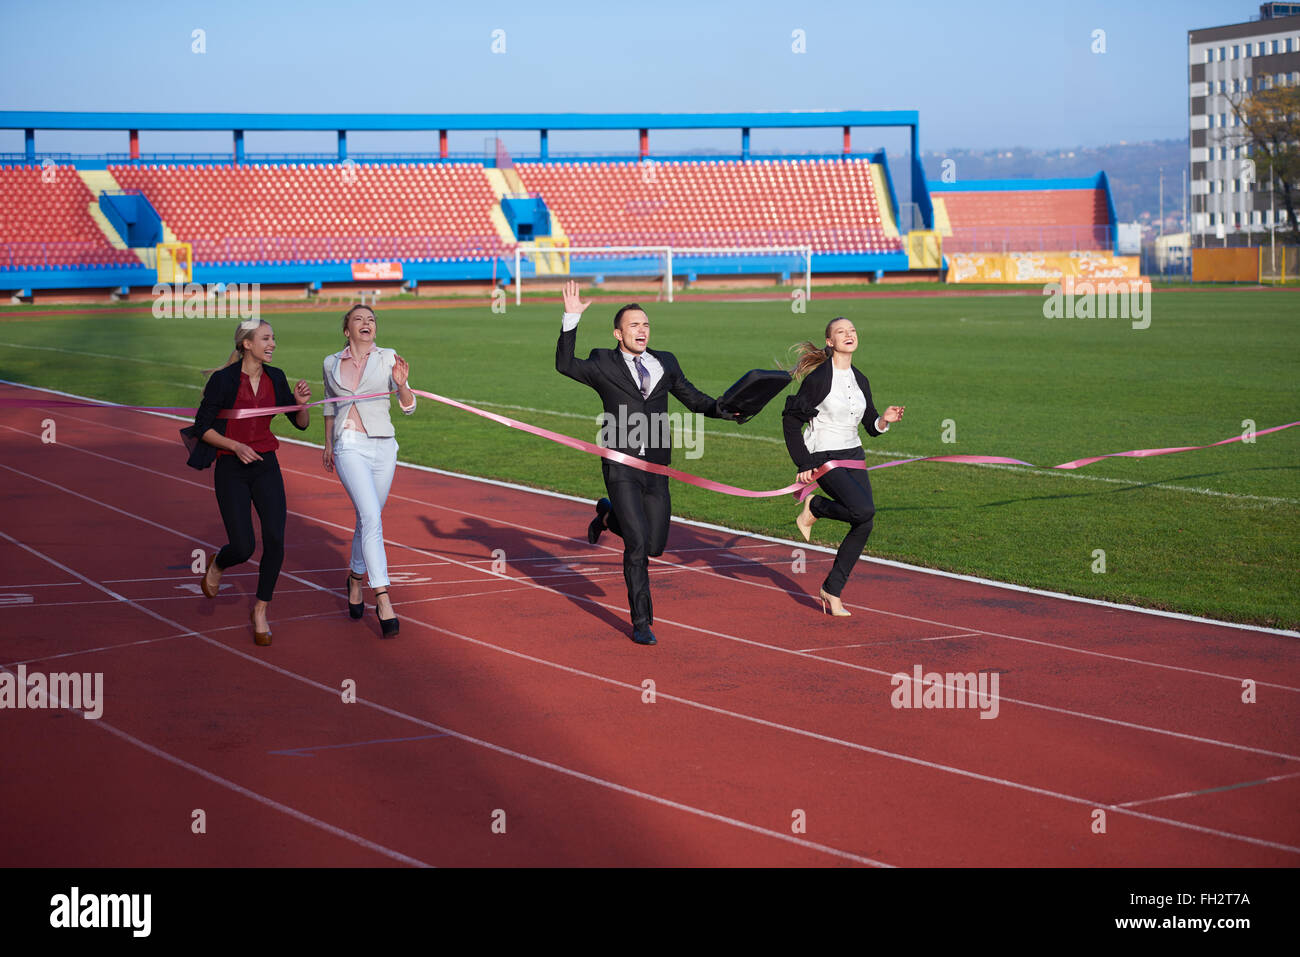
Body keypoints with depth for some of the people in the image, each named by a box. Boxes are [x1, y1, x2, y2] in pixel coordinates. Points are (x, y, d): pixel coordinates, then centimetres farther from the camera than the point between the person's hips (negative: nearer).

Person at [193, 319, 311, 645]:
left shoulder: (275, 378, 3)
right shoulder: (223, 380, -11)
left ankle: (260, 612, 8)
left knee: (275, 542, -11)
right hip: (231, 471, -4)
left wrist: (302, 402, -13)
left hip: (266, 466, 4)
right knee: (242, 548, -11)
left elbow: (301, 424, 8)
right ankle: (216, 565, 27)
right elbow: (201, 427, -7)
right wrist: (236, 446, -20)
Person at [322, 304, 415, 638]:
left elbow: (409, 407, -1)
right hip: (349, 447, -2)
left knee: (368, 518, 11)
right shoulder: (331, 363, 8)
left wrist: (401, 384, -21)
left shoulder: (388, 359, 3)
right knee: (371, 517, -17)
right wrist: (328, 443, 27)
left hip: (383, 446, 2)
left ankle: (356, 578, 38)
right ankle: (383, 601, -22)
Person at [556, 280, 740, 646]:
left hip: (656, 470, 4)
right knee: (637, 543, -13)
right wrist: (571, 320, -22)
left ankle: (608, 515, 39)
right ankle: (641, 623, -3)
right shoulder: (603, 364, 1)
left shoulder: (665, 364, 11)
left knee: (654, 546, 9)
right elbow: (565, 365, -14)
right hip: (621, 468, -4)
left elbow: (694, 399, 15)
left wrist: (727, 410, -2)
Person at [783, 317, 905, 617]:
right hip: (824, 458, -7)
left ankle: (832, 590, 11)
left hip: (854, 456, 7)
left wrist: (884, 420, -8)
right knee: (864, 510, -24)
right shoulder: (818, 378, -11)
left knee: (864, 525, -2)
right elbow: (791, 419, -7)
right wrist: (803, 463, -10)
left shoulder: (860, 380, 9)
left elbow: (871, 426, 15)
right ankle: (813, 508, 5)